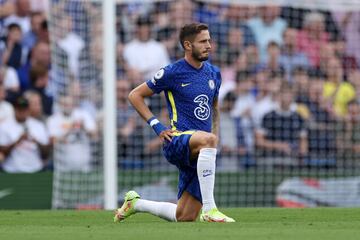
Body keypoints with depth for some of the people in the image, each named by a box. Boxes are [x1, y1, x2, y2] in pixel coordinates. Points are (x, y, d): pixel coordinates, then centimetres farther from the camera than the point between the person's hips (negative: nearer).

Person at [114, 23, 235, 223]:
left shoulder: (213, 73, 13)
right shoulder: (172, 73, -4)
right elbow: (135, 95, 2)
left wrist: (216, 135, 15)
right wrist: (157, 126, -7)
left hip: (199, 153, 6)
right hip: (177, 141, -6)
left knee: (184, 218, 2)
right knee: (207, 139, -42)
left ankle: (135, 203, 30)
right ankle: (209, 209, -43)